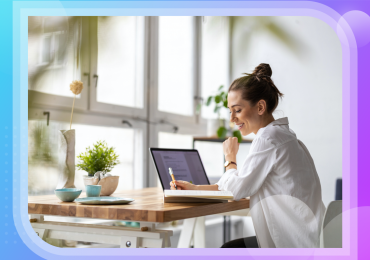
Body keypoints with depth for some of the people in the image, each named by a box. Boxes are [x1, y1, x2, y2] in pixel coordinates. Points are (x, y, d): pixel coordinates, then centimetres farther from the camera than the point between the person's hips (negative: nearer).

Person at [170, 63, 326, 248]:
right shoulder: (281, 135, 13)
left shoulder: (268, 138, -19)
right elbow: (244, 184, 17)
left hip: (294, 244, -9)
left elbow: (238, 189, -16)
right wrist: (194, 188, 12)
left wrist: (230, 158, 4)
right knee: (230, 248, 17)